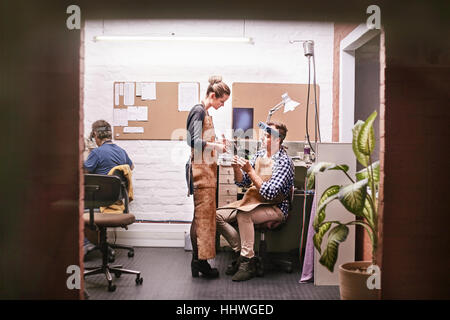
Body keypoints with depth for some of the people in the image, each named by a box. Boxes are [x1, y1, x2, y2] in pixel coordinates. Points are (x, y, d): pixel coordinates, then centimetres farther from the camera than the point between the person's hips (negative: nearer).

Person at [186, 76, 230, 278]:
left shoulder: (205, 113, 19)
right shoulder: (199, 111, -10)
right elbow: (194, 142, -20)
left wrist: (218, 143, 11)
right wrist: (216, 146, -13)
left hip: (207, 170, 10)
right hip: (200, 170, -10)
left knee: (202, 216, 10)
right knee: (204, 216, -7)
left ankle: (198, 261, 16)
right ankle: (201, 261, -1)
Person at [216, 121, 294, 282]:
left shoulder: (284, 161, -15)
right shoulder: (260, 154, 8)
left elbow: (270, 194, -25)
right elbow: (242, 182, 11)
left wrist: (250, 171, -24)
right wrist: (237, 169, -10)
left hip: (275, 208, -7)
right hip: (253, 201, 8)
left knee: (243, 214, -35)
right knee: (218, 215, -9)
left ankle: (248, 263, -25)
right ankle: (240, 252, -2)